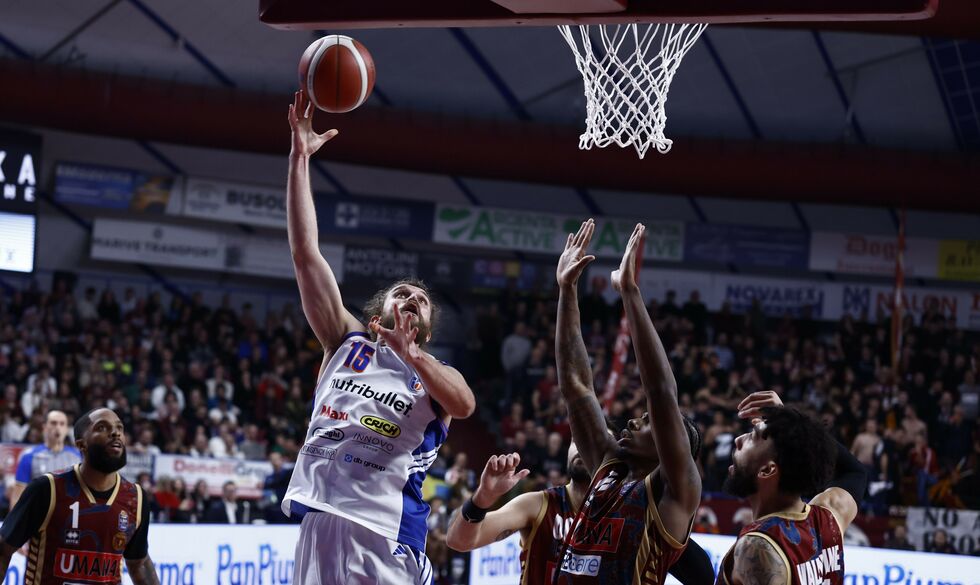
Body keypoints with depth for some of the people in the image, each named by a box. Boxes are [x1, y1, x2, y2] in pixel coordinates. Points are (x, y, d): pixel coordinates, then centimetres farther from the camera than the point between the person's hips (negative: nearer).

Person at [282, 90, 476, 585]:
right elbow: (305, 254, 12)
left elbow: (464, 406, -10)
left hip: (387, 537, -1)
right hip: (321, 522, 1)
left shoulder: (434, 375, 16)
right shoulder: (348, 344, 19)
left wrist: (410, 354, -24)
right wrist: (299, 157, 6)